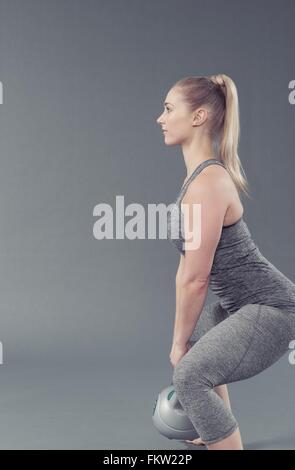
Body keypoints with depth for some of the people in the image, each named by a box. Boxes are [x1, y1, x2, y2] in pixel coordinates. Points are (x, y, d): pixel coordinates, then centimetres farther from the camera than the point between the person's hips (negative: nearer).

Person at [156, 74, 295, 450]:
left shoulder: (208, 182, -25)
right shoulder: (199, 174, 6)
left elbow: (195, 279, -21)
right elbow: (187, 267, 11)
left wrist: (179, 342, -9)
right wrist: (182, 337, 16)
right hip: (243, 301, 11)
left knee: (190, 374, -24)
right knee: (196, 344, 31)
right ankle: (219, 431, 48)